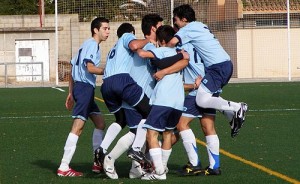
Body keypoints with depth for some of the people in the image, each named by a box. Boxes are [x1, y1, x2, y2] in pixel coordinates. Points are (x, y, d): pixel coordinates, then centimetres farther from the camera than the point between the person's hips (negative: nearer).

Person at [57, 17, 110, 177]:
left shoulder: (86, 45, 21)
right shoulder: (92, 44, -8)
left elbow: (73, 69, 22)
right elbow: (90, 67, -20)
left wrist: (71, 93, 23)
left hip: (79, 86, 11)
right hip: (85, 87, -11)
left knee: (100, 123, 14)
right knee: (78, 127, -13)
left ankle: (98, 162, 16)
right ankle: (63, 168, -16)